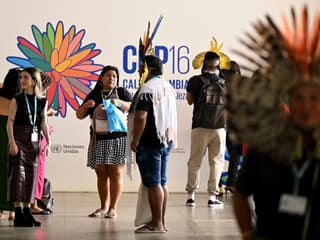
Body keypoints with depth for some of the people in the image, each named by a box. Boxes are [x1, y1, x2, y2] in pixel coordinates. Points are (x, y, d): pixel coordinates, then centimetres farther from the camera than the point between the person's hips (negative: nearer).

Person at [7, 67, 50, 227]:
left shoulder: (42, 101, 8)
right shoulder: (17, 100, -1)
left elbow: (44, 123, 11)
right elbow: (10, 122, -4)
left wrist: (48, 141, 1)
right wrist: (12, 142, -14)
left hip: (34, 140, 4)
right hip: (19, 138, -4)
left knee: (31, 174, 6)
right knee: (18, 172, -7)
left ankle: (27, 210, 14)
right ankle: (18, 213, -6)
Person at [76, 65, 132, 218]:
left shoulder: (122, 93, 8)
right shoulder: (94, 95, 14)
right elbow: (79, 115, 12)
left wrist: (119, 102, -24)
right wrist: (85, 106, -9)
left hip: (118, 138, -3)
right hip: (98, 140, 3)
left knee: (115, 174, -5)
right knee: (101, 174, 3)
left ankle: (113, 208, -3)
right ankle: (103, 207, 11)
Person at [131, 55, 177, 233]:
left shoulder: (148, 88, -14)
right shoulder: (168, 87, 15)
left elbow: (141, 117, -21)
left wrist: (135, 140, -15)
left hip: (151, 141, -9)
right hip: (167, 139, 9)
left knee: (153, 183, -6)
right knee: (162, 182, 12)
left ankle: (156, 224, -4)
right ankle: (162, 222, 17)